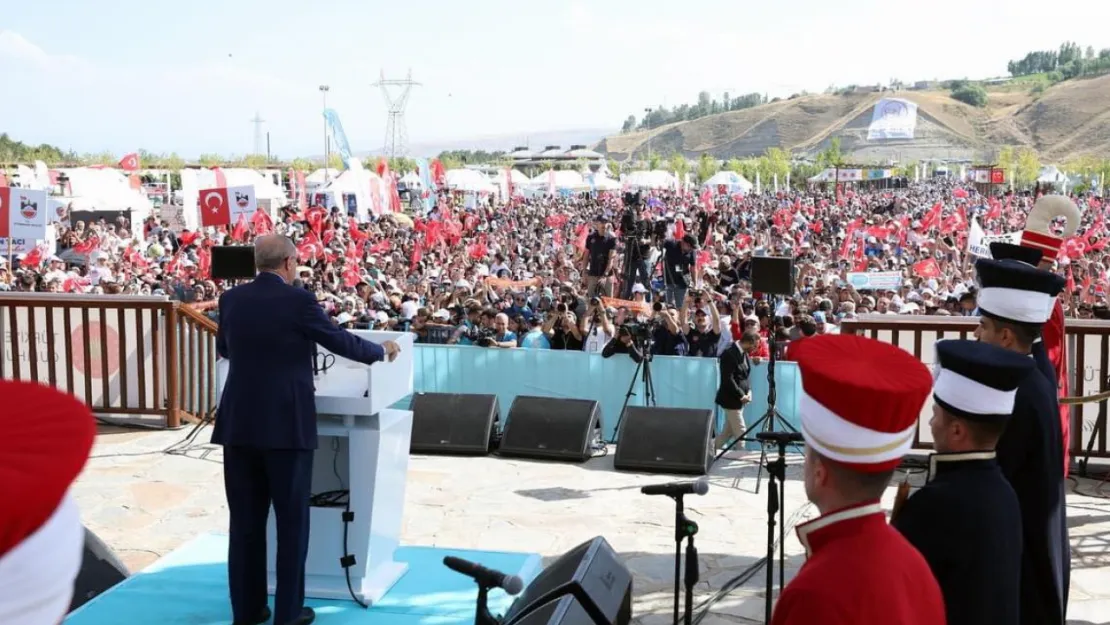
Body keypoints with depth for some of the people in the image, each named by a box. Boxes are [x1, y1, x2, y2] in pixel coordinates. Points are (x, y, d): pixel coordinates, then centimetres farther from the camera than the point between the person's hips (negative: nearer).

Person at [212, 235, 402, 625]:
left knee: (245, 520, 11)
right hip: (286, 425, -5)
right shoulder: (298, 301, -10)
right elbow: (341, 342, -1)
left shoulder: (231, 300, 5)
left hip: (239, 425, 5)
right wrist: (381, 351, 18)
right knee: (292, 520, 6)